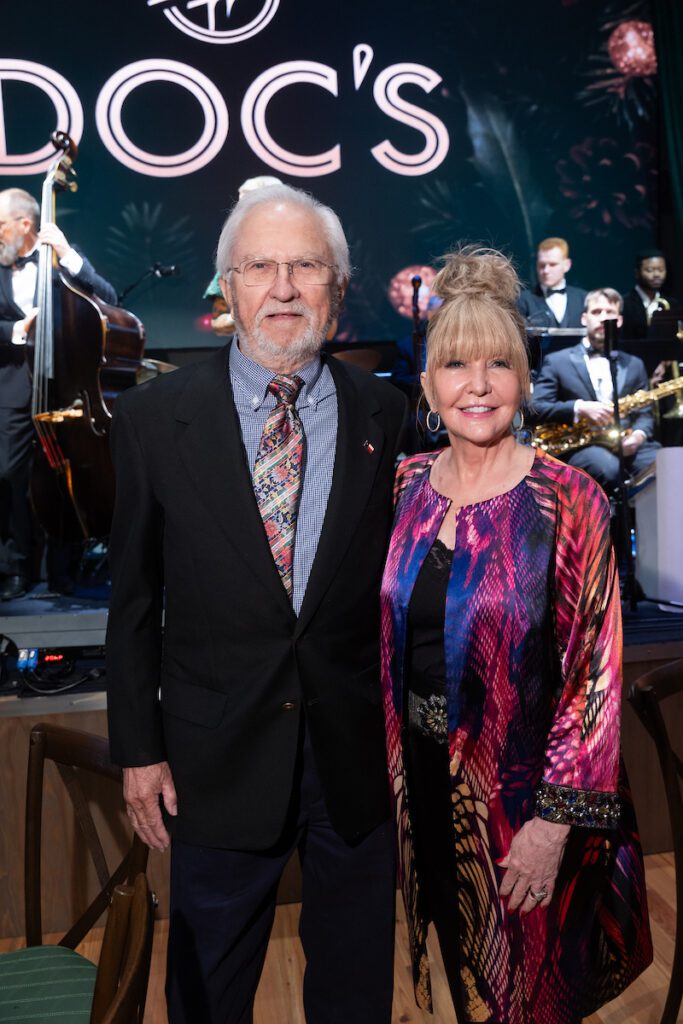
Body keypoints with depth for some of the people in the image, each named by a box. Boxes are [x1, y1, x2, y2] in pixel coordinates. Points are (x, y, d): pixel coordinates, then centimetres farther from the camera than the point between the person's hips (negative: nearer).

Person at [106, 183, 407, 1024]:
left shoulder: (386, 414, -2)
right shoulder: (155, 417, -5)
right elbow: (134, 597, -1)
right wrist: (137, 748, -1)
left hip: (358, 753, 1)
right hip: (218, 756, 0)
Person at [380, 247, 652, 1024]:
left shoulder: (568, 500, -17)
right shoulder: (408, 484, -3)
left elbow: (594, 671, -16)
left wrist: (556, 820, -16)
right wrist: (395, 763, 6)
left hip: (520, 786, -4)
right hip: (423, 774, 4)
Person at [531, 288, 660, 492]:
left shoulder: (634, 364, 23)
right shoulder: (557, 361, 10)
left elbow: (645, 412, 18)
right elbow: (536, 408, -1)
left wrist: (639, 434, -6)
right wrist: (580, 408, -16)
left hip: (627, 444, 4)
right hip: (580, 446, -3)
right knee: (609, 469, -38)